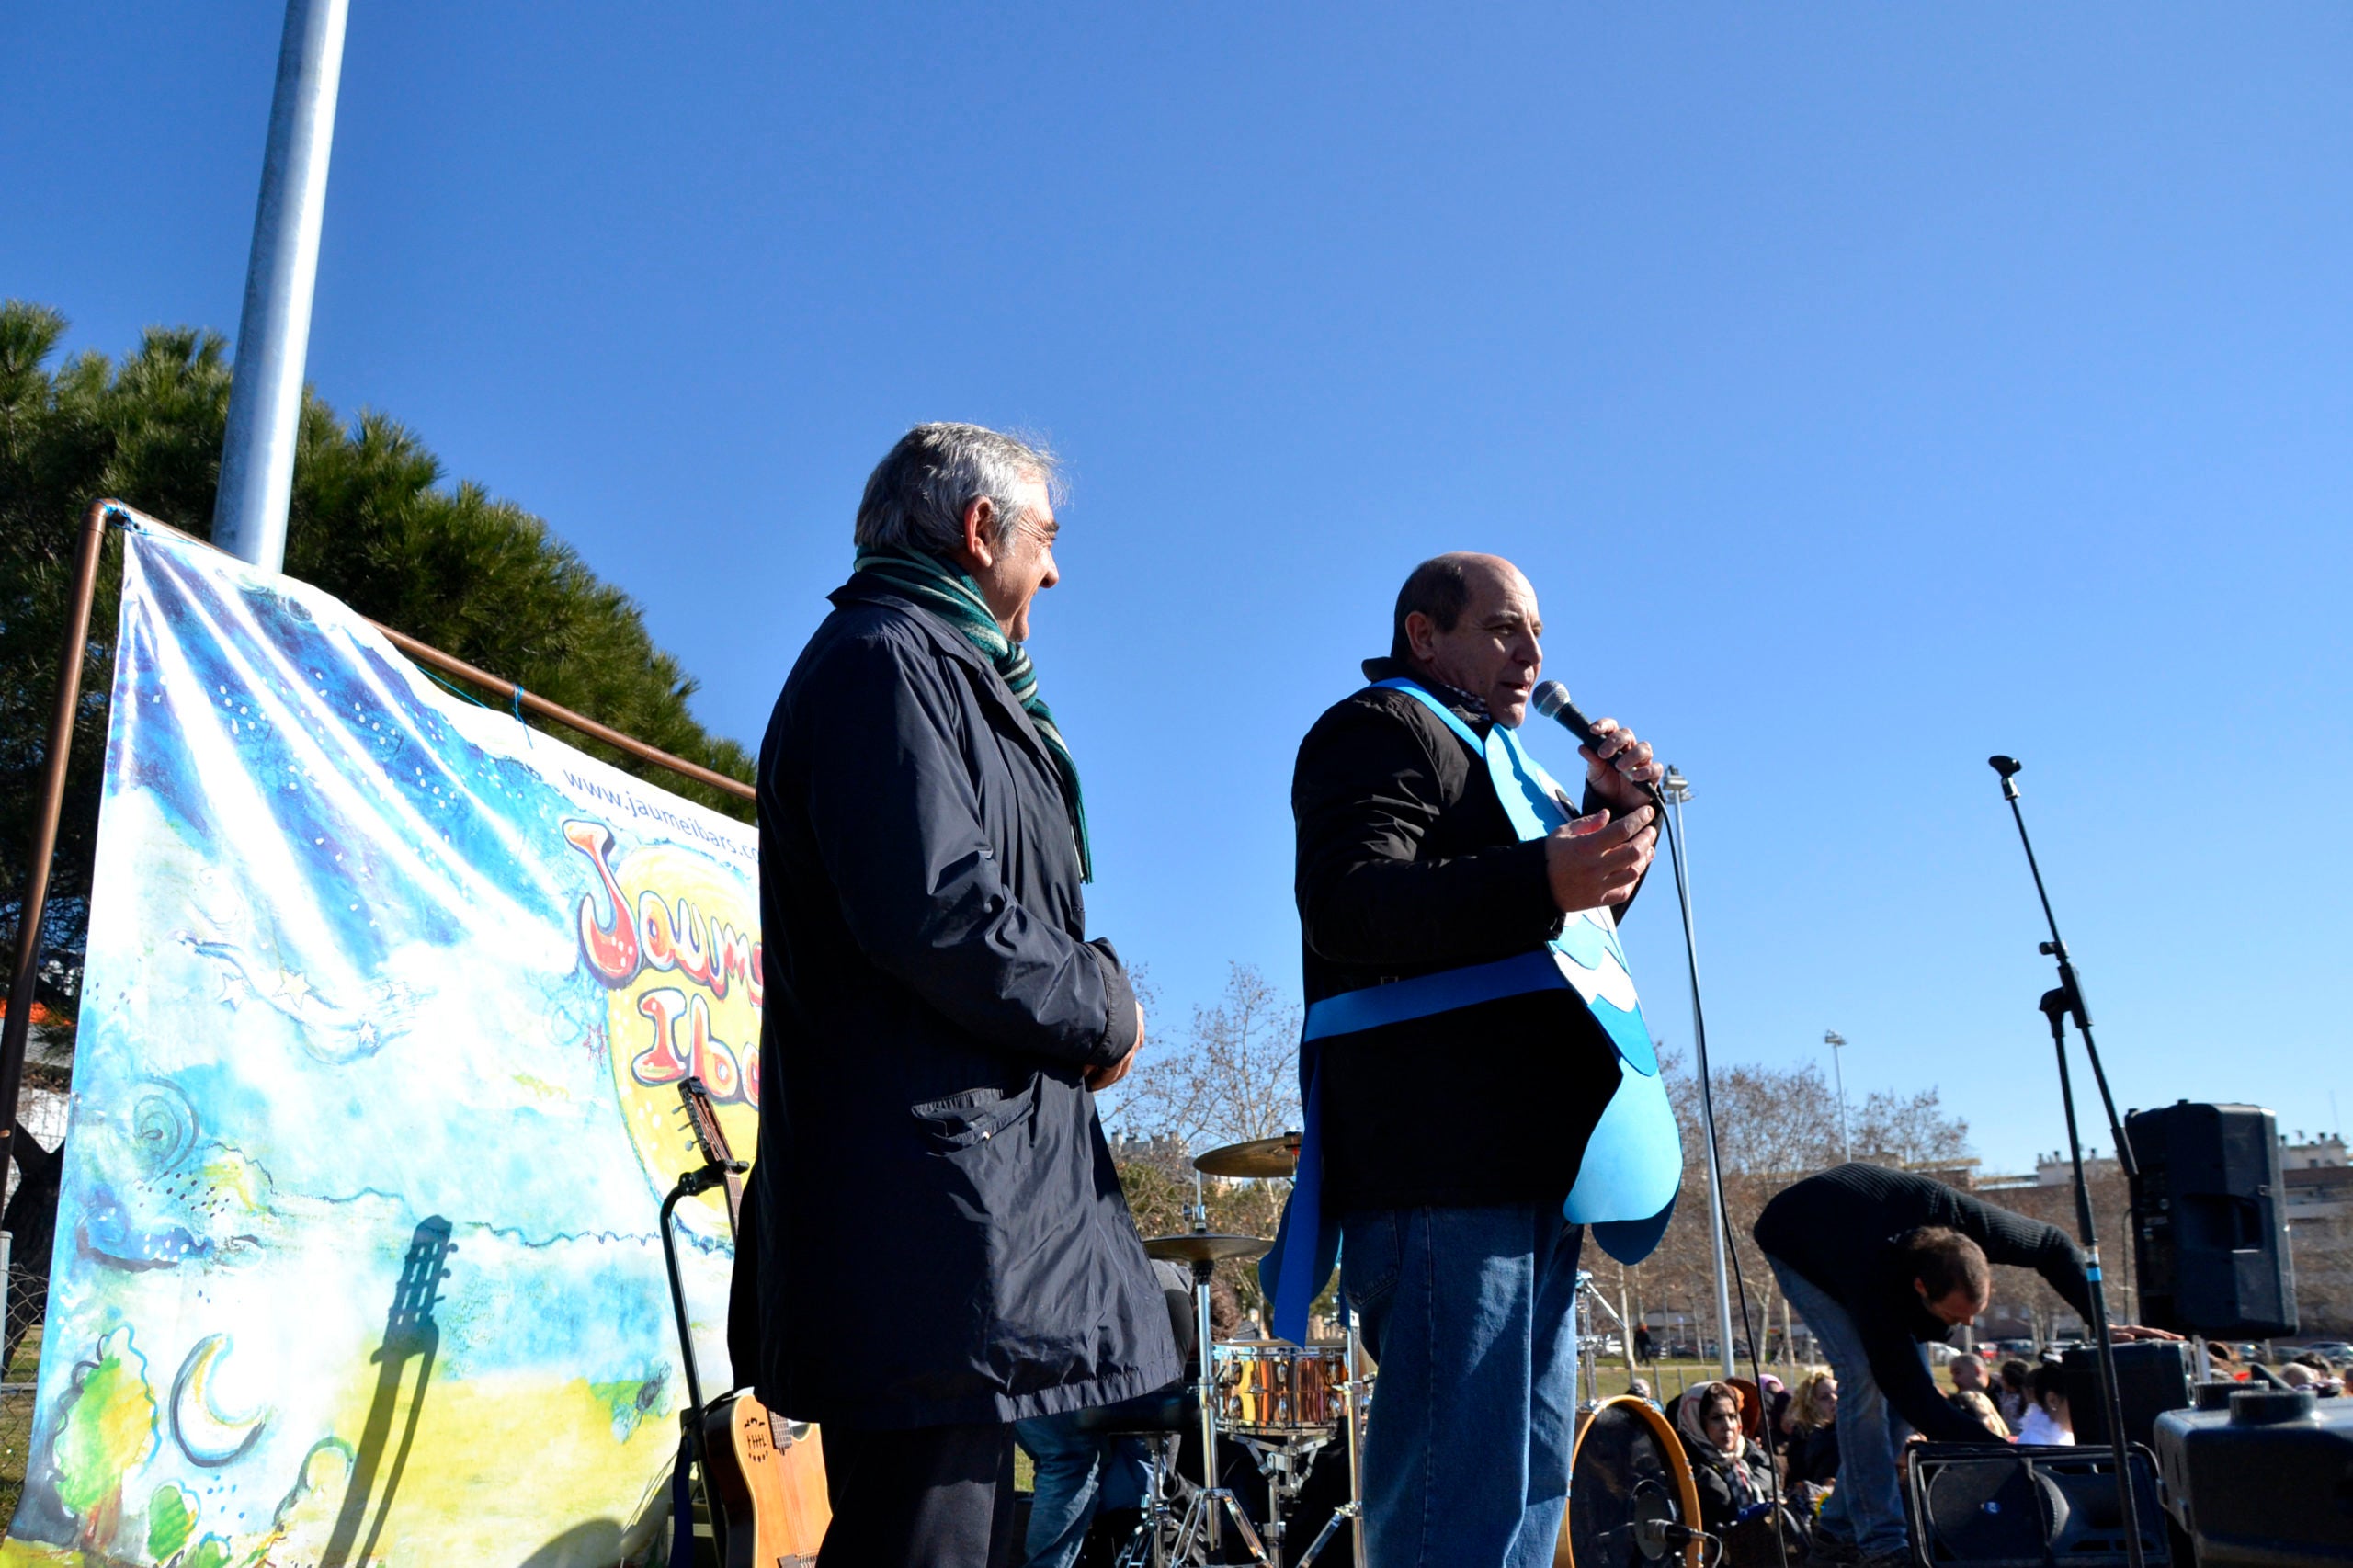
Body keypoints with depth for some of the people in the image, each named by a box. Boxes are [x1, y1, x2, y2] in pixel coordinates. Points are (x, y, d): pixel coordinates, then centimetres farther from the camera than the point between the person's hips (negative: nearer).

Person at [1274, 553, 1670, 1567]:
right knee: (1459, 1483, -12)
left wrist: (1610, 816, 15)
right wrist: (1542, 882, -32)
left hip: (1530, 1158, 10)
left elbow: (1578, 925, 33)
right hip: (1443, 1154, -10)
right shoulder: (1381, 728, -1)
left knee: (1530, 1476, 15)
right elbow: (1346, 906, -19)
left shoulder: (1489, 755, 28)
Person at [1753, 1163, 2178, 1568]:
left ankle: (1839, 1530, 6)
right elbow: (1917, 1401, -38)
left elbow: (2054, 1246, -12)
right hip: (1796, 1246, -6)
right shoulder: (1877, 1289, -45)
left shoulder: (1970, 1223, -34)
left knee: (1911, 1373, -5)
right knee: (1863, 1375, -24)